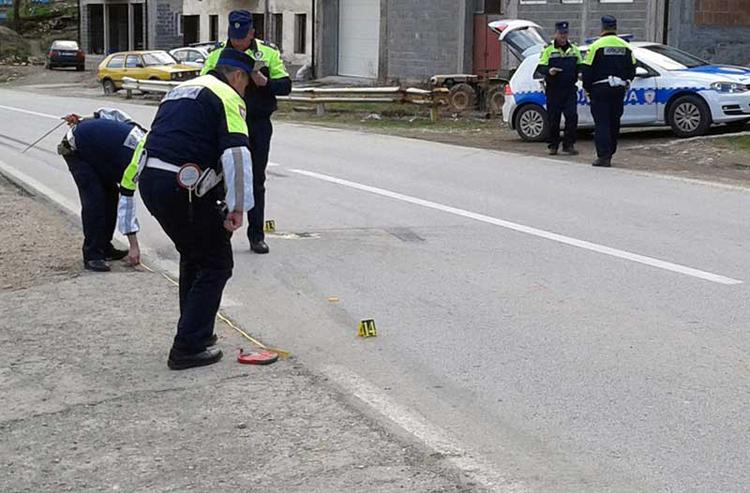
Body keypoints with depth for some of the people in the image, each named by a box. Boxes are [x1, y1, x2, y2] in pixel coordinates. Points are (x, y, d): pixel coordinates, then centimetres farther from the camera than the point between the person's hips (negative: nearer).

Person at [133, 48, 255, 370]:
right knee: (216, 265, 3)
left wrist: (130, 180, 38)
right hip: (182, 190, -9)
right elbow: (236, 153, -15)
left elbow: (152, 140, 32)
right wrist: (238, 206, -14)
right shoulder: (227, 96, -3)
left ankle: (195, 330, 35)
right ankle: (188, 348, 3)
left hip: (149, 182, 9)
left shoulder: (179, 91, 26)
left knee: (194, 256, 26)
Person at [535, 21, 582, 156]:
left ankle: (569, 144, 0)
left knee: (572, 116, -8)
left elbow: (580, 66, 23)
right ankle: (553, 146, 13)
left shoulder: (574, 49, 14)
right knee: (553, 119, 3)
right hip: (553, 90, -2)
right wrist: (548, 71, -22)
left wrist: (581, 72, 4)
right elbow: (540, 69, -3)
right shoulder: (548, 50, 3)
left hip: (570, 89, 2)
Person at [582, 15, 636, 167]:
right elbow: (632, 69, 13)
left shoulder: (596, 46, -8)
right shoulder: (625, 46, 8)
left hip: (600, 90, -5)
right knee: (614, 122, 14)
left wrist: (587, 89, 3)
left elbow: (587, 70, -8)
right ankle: (610, 153, 23)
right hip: (619, 90, 5)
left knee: (601, 123, -4)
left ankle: (603, 156, -11)